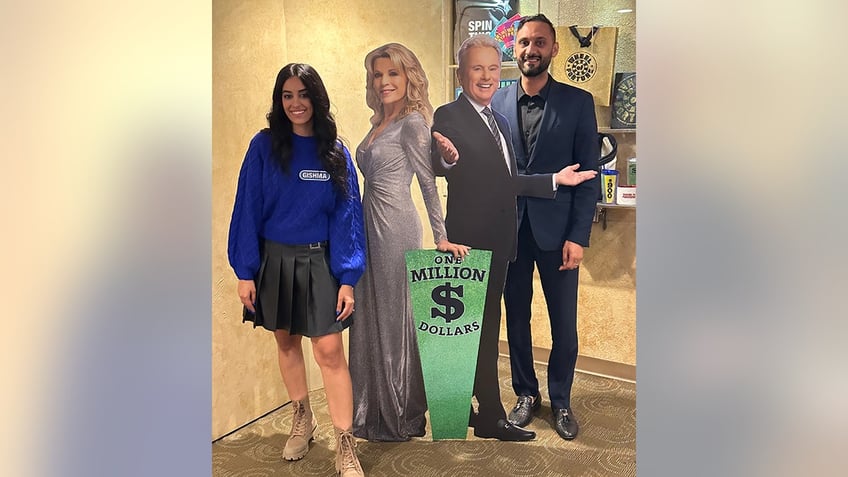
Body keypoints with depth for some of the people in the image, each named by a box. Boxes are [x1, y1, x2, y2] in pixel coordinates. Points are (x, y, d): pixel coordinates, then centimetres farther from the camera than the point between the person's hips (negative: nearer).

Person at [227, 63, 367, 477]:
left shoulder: (335, 152, -1)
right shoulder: (264, 146, -2)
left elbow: (347, 215, -2)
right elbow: (247, 210, -2)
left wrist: (348, 278, -7)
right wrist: (245, 272, -6)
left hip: (319, 262, -1)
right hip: (273, 261, 1)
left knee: (329, 350, -5)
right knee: (286, 342, 14)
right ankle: (302, 419, 36)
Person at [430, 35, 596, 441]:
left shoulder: (500, 122, 16)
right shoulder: (448, 117, -10)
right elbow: (438, 169, -26)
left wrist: (555, 179, 14)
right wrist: (447, 158, -47)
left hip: (496, 242, 9)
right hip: (469, 242, -8)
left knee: (482, 328, 16)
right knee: (482, 330, 0)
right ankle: (491, 418, 15)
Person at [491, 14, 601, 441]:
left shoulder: (577, 102, -1)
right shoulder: (495, 103, 5)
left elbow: (588, 174, -4)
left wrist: (578, 236, -9)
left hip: (556, 231, -1)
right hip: (508, 230, 2)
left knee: (564, 325, 7)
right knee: (516, 318, 13)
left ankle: (560, 401, 27)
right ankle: (526, 394, 31)